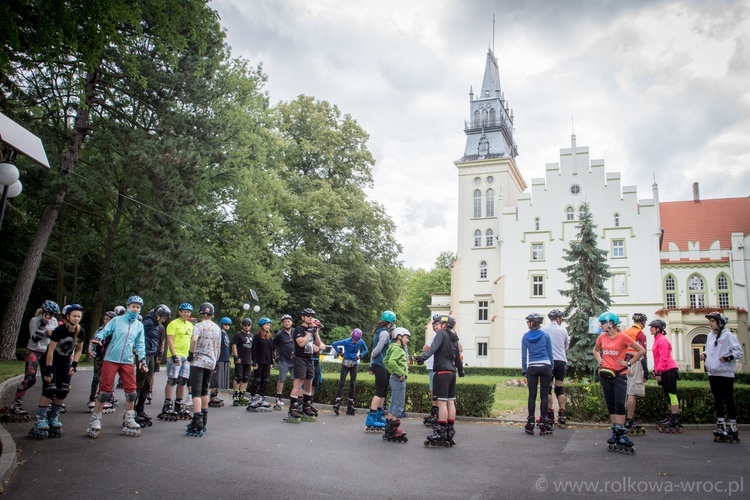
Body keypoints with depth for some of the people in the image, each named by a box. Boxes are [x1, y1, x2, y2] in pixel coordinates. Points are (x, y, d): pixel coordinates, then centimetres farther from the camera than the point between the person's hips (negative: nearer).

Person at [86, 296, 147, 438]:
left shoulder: (139, 325, 11)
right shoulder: (116, 320, 2)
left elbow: (140, 344, 12)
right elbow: (105, 331, -4)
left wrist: (142, 359, 1)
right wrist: (98, 338, -25)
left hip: (128, 362, 3)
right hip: (111, 359, -3)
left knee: (131, 391, 2)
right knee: (105, 390, -1)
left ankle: (129, 420, 17)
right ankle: (95, 420, 13)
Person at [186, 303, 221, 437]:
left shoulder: (199, 325, -7)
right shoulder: (217, 328, 13)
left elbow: (194, 339, -26)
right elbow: (218, 347, 18)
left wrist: (192, 353, -13)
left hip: (198, 361, -6)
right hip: (211, 362, 6)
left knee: (196, 391, -8)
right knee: (204, 391, 18)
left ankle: (198, 425, -17)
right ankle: (203, 421, 24)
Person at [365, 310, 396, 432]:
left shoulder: (379, 332, 14)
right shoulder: (384, 333, -14)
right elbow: (377, 349, -18)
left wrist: (371, 363, 15)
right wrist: (372, 357, 1)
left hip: (378, 365, 9)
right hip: (381, 365, -9)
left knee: (383, 392, 16)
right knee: (379, 392, -9)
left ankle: (378, 417, 23)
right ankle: (370, 422, -11)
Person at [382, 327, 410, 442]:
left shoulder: (393, 348, 16)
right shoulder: (397, 348, -14)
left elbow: (385, 361, 24)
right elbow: (391, 361, -29)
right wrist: (400, 373, -24)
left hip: (395, 378, 10)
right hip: (399, 379, -10)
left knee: (393, 405, 15)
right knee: (398, 406, -5)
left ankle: (388, 431, 21)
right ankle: (394, 430, -1)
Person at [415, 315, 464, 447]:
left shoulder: (441, 333, -5)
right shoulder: (454, 339, 18)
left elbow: (434, 347, -23)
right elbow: (458, 357, 26)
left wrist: (423, 356, -36)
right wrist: (461, 370, 40)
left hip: (442, 372, -8)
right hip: (451, 372, 8)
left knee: (442, 402, -8)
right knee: (451, 402, 9)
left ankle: (440, 433, -7)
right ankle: (450, 431, 14)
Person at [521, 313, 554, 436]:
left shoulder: (525, 336, 1)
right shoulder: (545, 335, 1)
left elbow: (524, 355, 3)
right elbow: (550, 354, 5)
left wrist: (524, 371, 9)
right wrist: (551, 368, 13)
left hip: (532, 368, 0)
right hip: (545, 367, 0)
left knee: (532, 395, 5)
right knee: (544, 395, 2)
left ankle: (530, 423, 5)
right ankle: (543, 424, 2)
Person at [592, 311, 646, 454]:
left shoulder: (623, 337, -10)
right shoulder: (602, 337, 5)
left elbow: (641, 351, -6)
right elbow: (595, 350, 25)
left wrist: (629, 363, -7)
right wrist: (600, 361, 8)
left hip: (619, 375, -5)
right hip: (605, 374, 5)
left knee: (619, 405, -9)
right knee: (610, 405, 9)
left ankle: (621, 435, -5)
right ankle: (615, 431, 17)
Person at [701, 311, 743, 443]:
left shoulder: (728, 335, -8)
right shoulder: (710, 336, 13)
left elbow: (739, 351, -12)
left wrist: (728, 358, -24)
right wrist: (704, 354, 5)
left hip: (725, 373, -7)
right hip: (713, 373, 7)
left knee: (728, 400, -1)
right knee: (717, 400, 13)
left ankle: (732, 428, 6)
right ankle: (721, 426, 22)